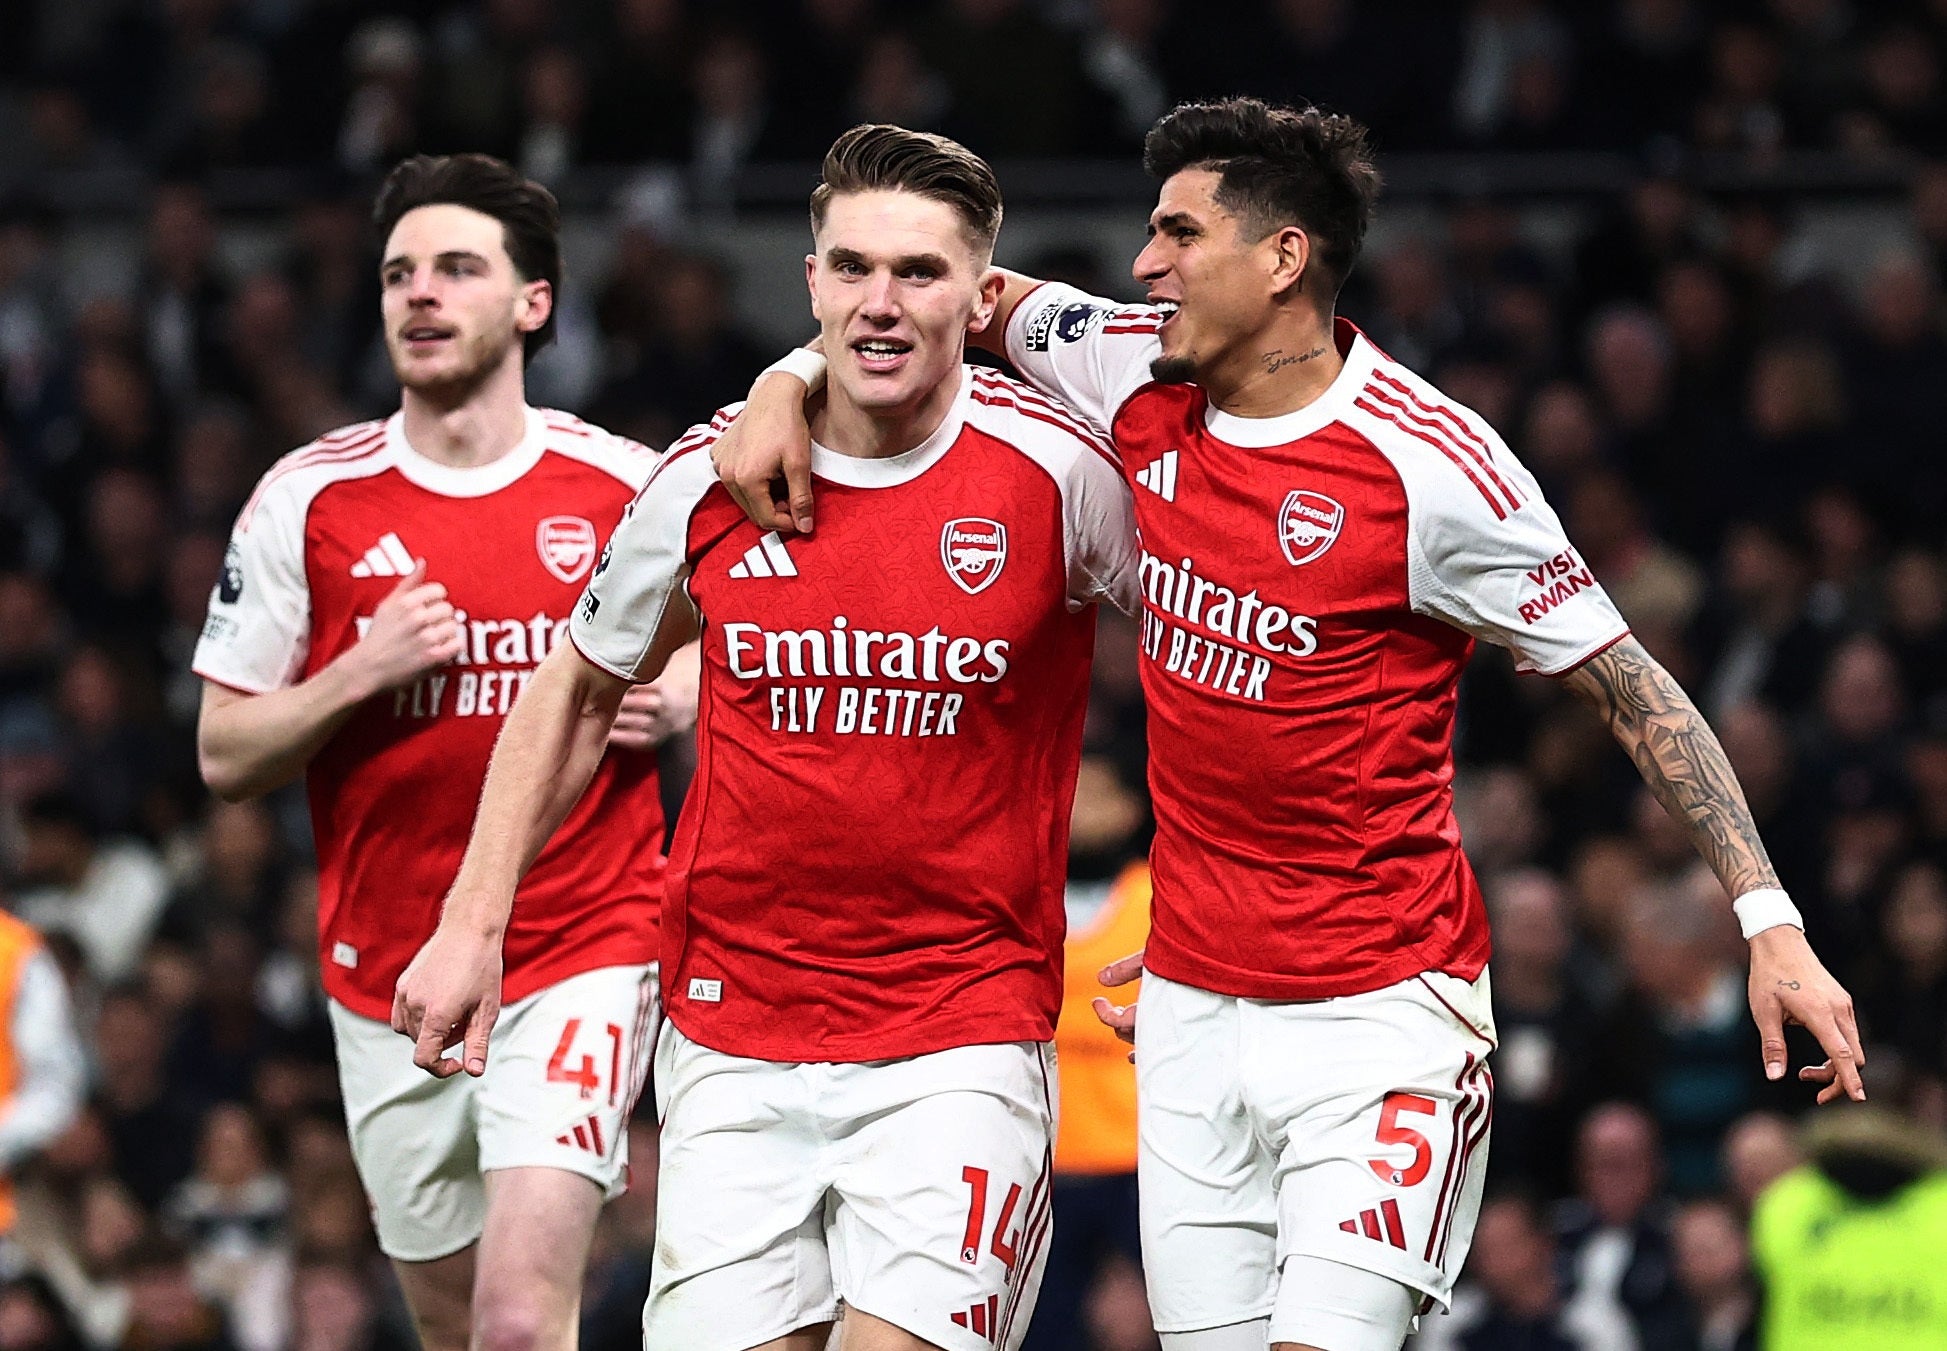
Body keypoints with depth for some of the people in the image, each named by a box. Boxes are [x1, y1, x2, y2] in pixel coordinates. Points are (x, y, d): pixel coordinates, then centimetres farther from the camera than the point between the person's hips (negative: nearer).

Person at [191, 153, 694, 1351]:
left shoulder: (631, 488, 0)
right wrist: (362, 674, -13)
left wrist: (679, 704, -7)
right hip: (388, 976, 2)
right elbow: (225, 755, 3)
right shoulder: (308, 500, 1)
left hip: (582, 958, -2)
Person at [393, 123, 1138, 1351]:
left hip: (962, 1039, -3)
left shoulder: (1058, 472, -8)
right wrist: (474, 921, 11)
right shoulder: (711, 477, 0)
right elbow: (576, 693, 16)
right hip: (735, 1048, 3)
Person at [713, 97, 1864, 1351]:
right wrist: (783, 389, 4)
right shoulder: (1141, 376, 2)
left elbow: (1628, 682, -9)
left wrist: (1769, 921, -14)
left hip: (1381, 1011, -6)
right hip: (1195, 1003, 6)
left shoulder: (1431, 467, -15)